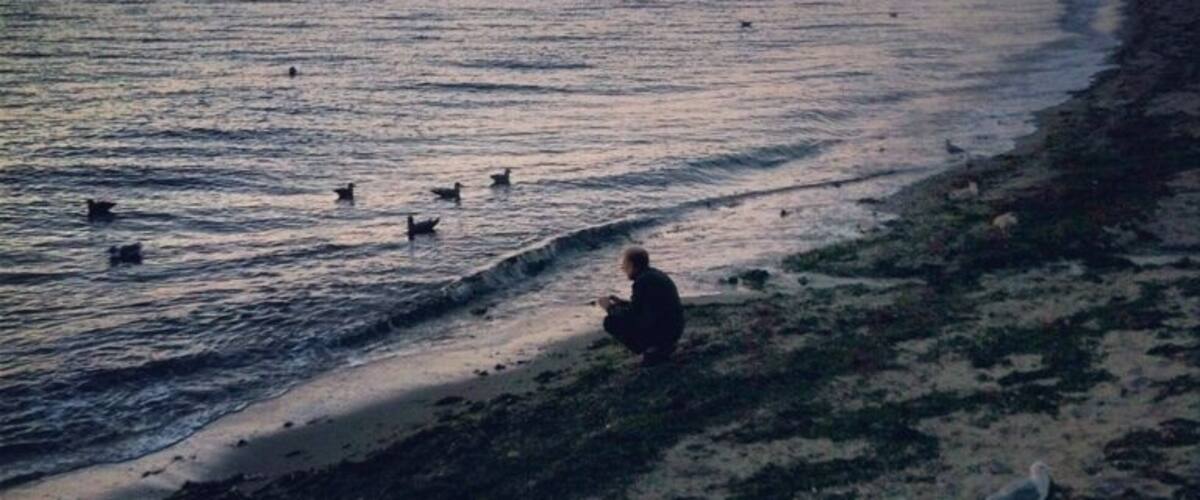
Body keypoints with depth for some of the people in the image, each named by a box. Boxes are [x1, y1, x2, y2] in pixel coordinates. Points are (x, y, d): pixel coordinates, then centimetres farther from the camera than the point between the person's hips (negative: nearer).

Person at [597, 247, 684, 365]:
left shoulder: (642, 281, -17)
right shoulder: (655, 274, 12)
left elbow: (632, 313, -15)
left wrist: (610, 308, 0)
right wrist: (621, 302, 15)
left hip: (661, 332, -10)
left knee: (611, 322, -6)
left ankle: (654, 352, -3)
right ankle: (663, 347, 13)